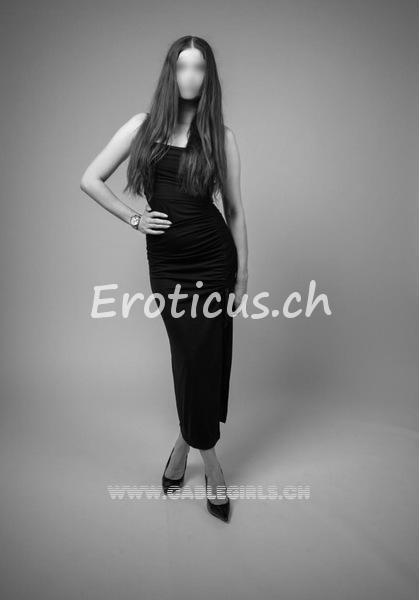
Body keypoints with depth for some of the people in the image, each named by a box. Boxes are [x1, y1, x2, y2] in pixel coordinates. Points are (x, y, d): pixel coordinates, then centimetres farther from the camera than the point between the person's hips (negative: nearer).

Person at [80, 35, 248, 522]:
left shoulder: (221, 135, 5)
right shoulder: (143, 126, 5)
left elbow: (234, 208, 6)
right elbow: (90, 180, 8)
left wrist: (243, 272, 4)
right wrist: (134, 218, 0)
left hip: (213, 257, 0)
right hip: (166, 260, 0)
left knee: (205, 356, 3)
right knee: (192, 356, 5)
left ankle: (184, 445, 29)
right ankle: (210, 463, 26)